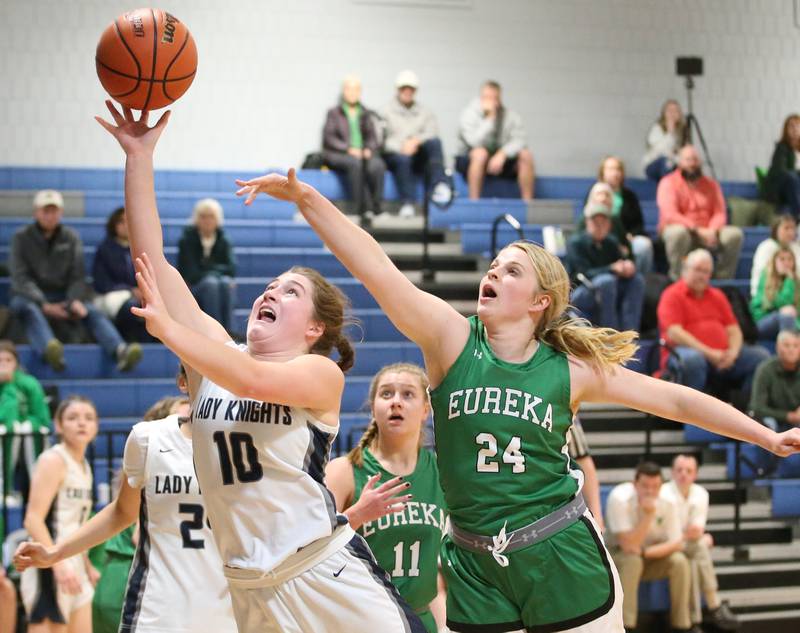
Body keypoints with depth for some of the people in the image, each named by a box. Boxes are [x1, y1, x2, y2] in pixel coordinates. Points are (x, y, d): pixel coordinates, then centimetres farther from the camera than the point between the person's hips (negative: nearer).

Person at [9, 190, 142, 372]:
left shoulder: (71, 238, 9)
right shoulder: (22, 238, 1)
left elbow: (77, 277, 4)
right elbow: (21, 279, -8)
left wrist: (76, 301, -19)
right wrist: (45, 306, -23)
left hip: (63, 296, 3)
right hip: (30, 296, -2)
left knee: (92, 311, -26)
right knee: (30, 311, -37)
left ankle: (120, 351, -51)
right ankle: (49, 351, -67)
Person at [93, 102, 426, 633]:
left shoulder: (323, 374, -3)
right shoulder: (215, 355, 8)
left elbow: (252, 379, -25)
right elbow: (151, 260, 1)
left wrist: (166, 328, -24)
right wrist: (139, 157, -4)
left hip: (329, 576, -4)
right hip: (250, 586, 4)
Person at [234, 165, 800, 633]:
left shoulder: (573, 369, 0)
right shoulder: (451, 338, -2)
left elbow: (671, 399, 8)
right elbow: (376, 269, -12)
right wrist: (306, 198, -22)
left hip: (562, 560, -1)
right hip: (476, 566, 1)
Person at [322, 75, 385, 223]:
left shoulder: (365, 114, 20)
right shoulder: (334, 113, 11)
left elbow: (372, 137, 15)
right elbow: (329, 138, 1)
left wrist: (369, 149, -8)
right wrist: (348, 149, -14)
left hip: (363, 154, 3)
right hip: (338, 155, -3)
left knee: (377, 165, -33)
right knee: (355, 163, -38)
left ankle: (377, 204, -35)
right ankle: (364, 207, -42)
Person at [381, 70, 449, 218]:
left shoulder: (426, 112, 20)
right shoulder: (387, 112, 13)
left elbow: (432, 134, 3)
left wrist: (417, 141, -18)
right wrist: (401, 148, -17)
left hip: (419, 158, 2)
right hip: (394, 154, -2)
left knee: (435, 142, -28)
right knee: (403, 159, -38)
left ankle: (439, 185, -44)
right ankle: (407, 203, -41)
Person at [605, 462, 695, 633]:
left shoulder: (666, 503, -13)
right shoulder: (619, 499, -25)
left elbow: (676, 543, -12)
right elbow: (629, 546, -30)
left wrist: (646, 552, -25)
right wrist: (648, 516, -38)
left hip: (653, 560, 4)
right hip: (619, 556, -4)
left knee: (679, 561, -22)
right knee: (632, 561, -35)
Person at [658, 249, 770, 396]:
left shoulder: (718, 296, 21)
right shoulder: (673, 295, 2)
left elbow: (734, 330, 18)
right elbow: (674, 333, -11)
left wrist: (733, 352, -6)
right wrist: (708, 353, -16)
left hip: (722, 356, 6)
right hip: (687, 350, -6)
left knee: (761, 356, -12)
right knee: (692, 359, -40)